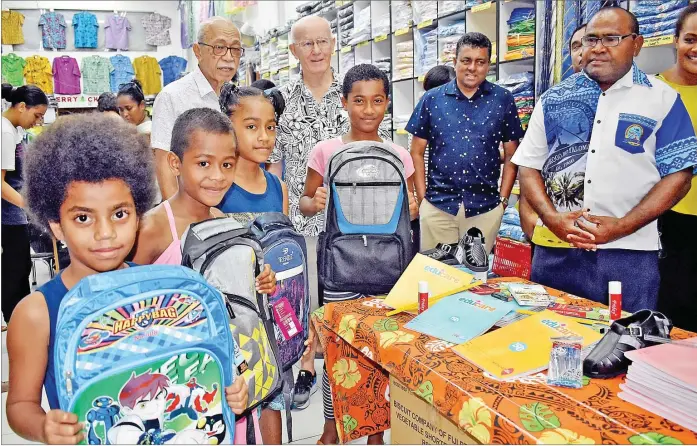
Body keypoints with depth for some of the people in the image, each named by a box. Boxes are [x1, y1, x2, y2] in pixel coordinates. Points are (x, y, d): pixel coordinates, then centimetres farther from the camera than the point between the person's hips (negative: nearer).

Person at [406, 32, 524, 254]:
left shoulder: (503, 100, 3)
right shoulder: (432, 99, 4)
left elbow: (511, 154, 7)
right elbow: (417, 152, 6)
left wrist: (503, 199, 1)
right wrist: (422, 198, -1)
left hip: (485, 208, 0)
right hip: (437, 206, 0)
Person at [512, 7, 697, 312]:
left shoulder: (662, 99, 1)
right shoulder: (554, 98, 7)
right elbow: (529, 166, 6)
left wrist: (622, 226, -13)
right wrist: (551, 218, -11)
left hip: (628, 253, -2)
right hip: (555, 249, 2)